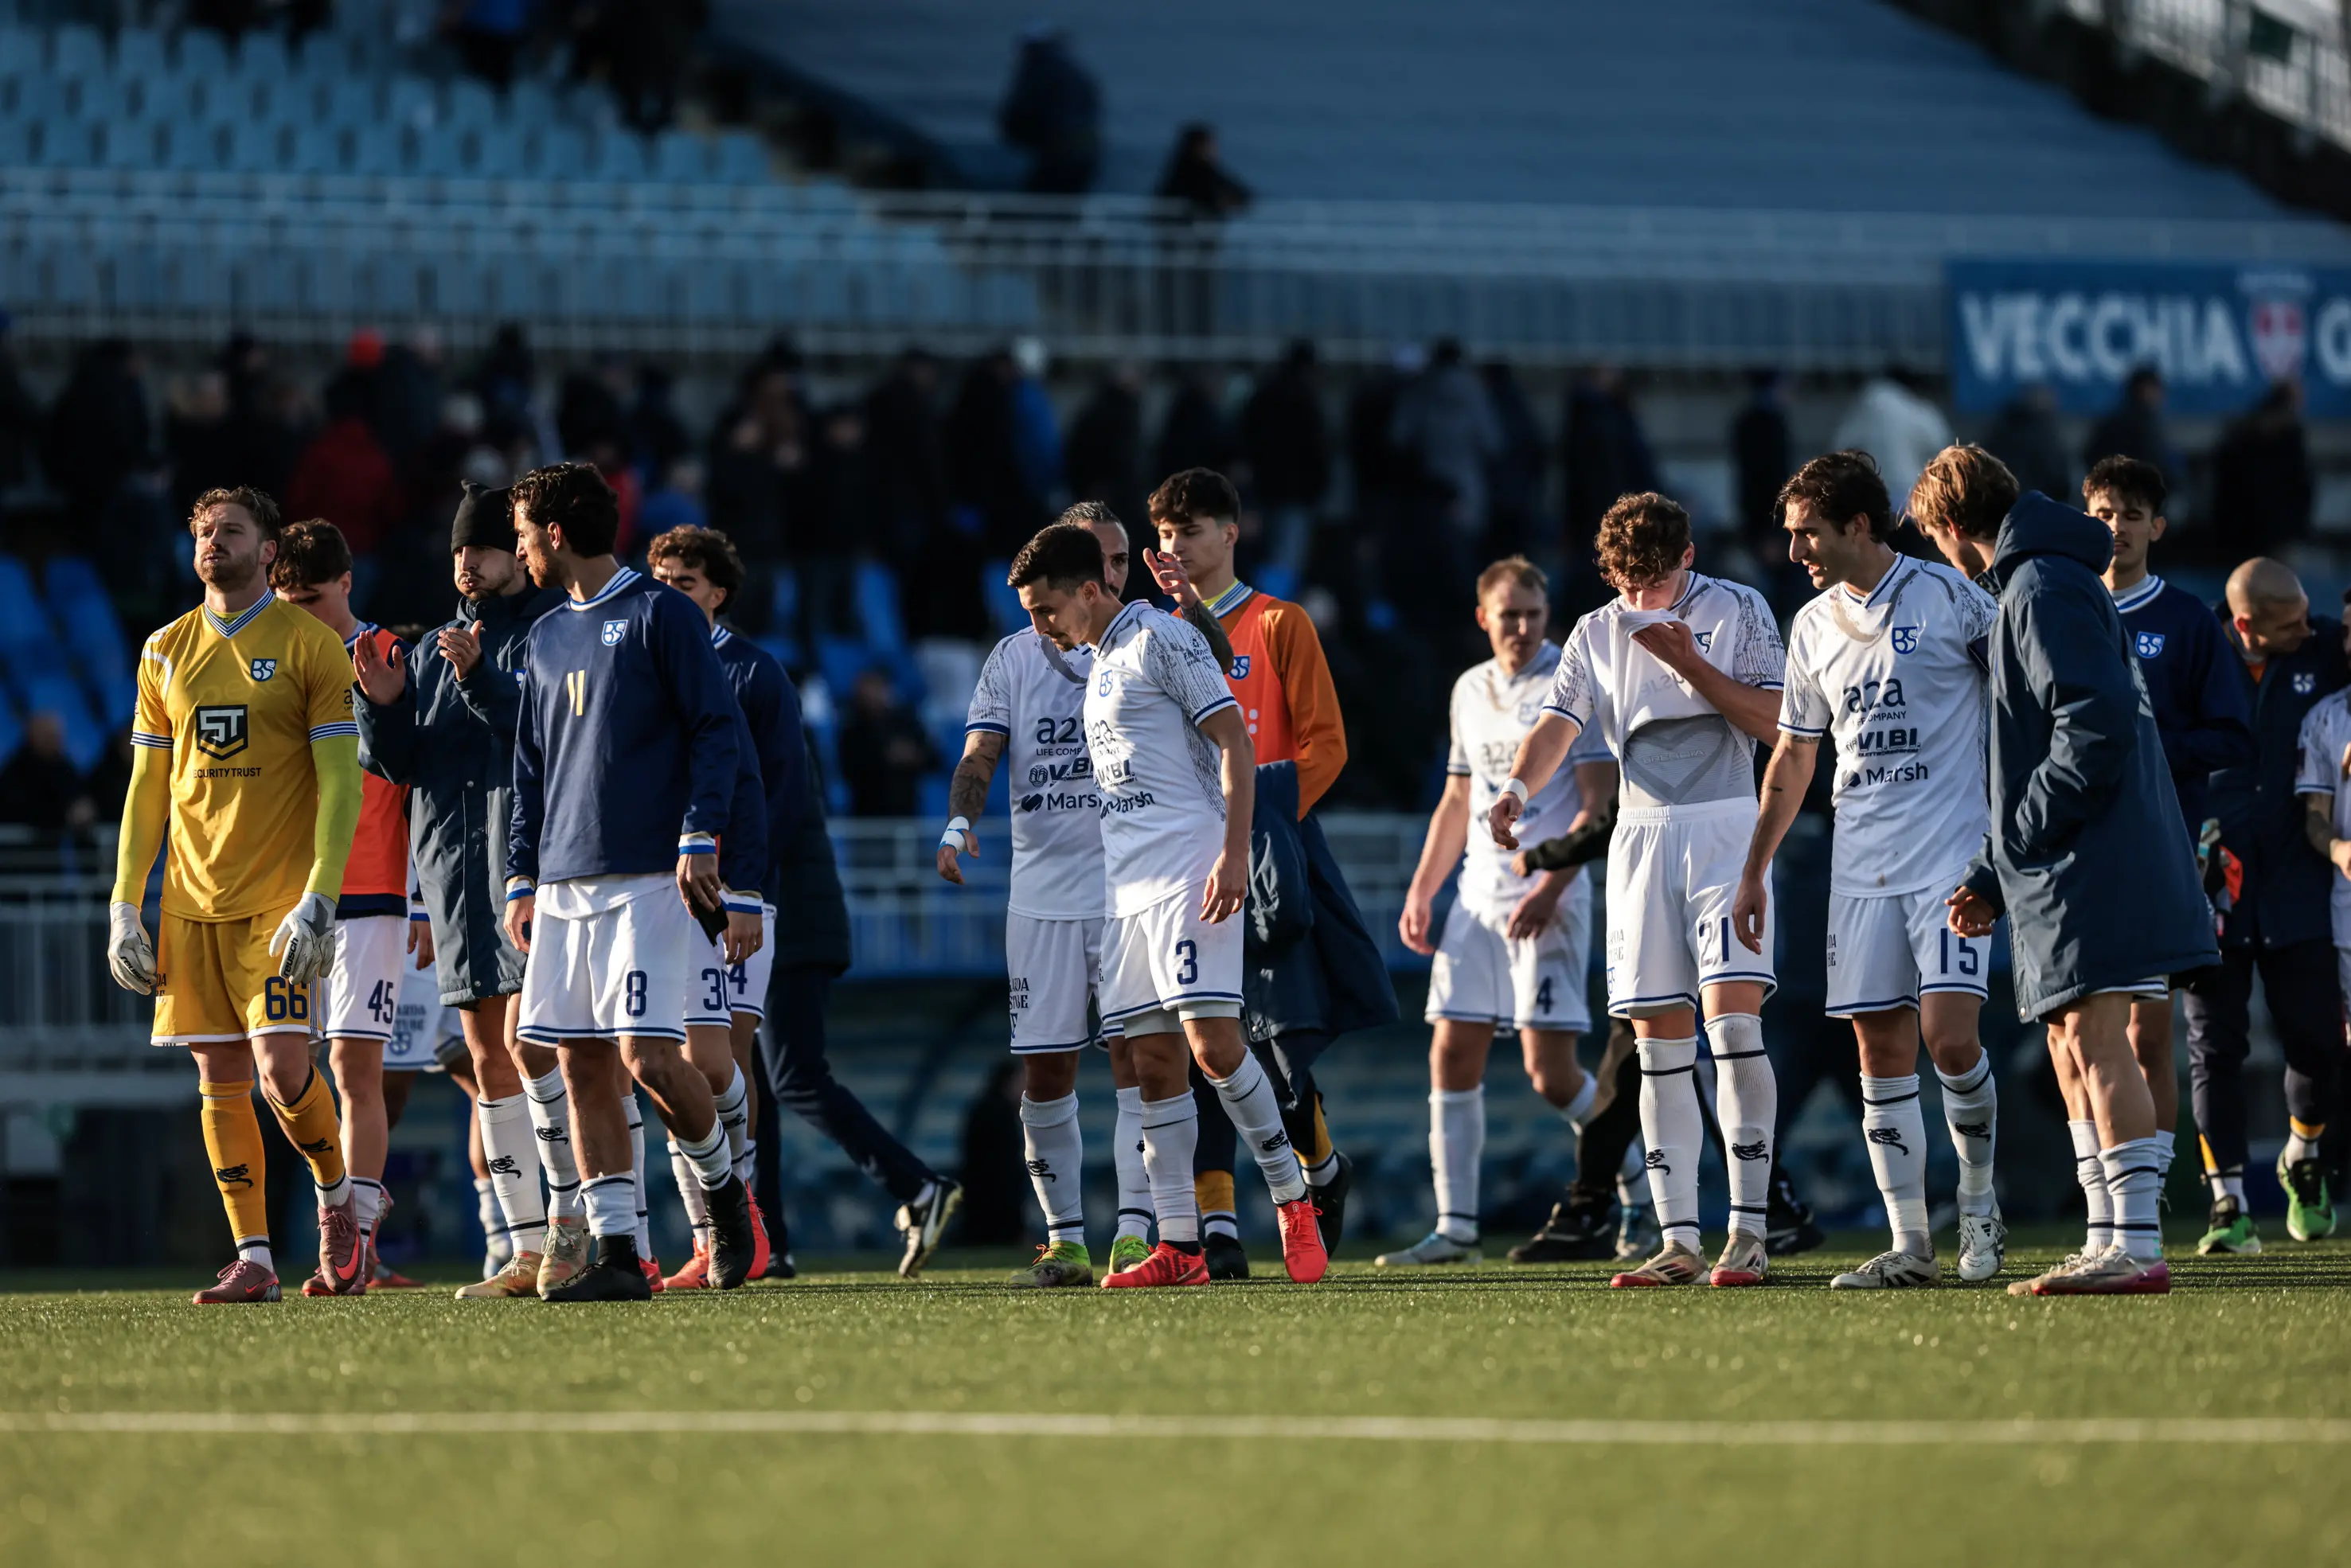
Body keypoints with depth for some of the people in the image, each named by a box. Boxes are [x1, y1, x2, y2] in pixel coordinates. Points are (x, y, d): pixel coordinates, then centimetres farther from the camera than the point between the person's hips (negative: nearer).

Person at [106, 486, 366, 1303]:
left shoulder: (310, 646, -2)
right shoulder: (167, 652, 12)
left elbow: (341, 784, -6)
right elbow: (146, 791, 15)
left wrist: (318, 900, -16)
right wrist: (124, 908, 8)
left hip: (280, 899, -5)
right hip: (191, 900, 5)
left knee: (282, 1067, -15)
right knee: (219, 1078, 2)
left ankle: (338, 1201, 11)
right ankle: (253, 1259, 6)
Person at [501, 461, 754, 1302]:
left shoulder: (661, 615, -2)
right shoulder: (547, 636, 19)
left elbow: (716, 728, -5)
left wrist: (700, 835, -14)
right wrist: (522, 877, 15)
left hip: (646, 877, -7)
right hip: (564, 883, 7)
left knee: (647, 1056, -14)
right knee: (582, 1064, 0)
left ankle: (722, 1190, 11)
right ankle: (616, 1254, 1)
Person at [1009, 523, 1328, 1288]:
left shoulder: (1161, 638, -5)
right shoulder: (1100, 662, 21)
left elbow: (1235, 744, -10)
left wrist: (1233, 853, -20)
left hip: (1191, 874, -9)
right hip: (1128, 890, 9)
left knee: (1212, 1044, -16)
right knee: (1154, 1064, 2)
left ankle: (1292, 1200, -3)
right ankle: (1179, 1247, 1)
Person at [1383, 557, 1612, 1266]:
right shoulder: (1471, 690, 15)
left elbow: (1598, 802, -11)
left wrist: (1549, 888, -20)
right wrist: (1420, 891, 17)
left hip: (1548, 901, -7)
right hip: (1478, 900, 7)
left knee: (1550, 1069, -10)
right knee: (1452, 1053, -2)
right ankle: (1456, 1228, 0)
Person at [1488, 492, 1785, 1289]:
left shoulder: (1739, 611, 2)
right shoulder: (1596, 635, 10)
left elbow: (1773, 719, -4)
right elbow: (1558, 723, -3)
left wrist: (1688, 662, -14)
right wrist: (1517, 789, -23)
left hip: (1726, 826, -4)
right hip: (1642, 831, 4)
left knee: (1733, 1016, -15)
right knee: (1659, 1040, 1)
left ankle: (1749, 1230, -12)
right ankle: (1679, 1243, 3)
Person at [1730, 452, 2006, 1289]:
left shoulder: (1950, 598, -5)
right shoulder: (1813, 627, 12)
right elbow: (1792, 756, 20)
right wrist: (1754, 870, 18)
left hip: (1952, 857, -5)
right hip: (1860, 866, 5)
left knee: (1949, 1037, -13)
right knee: (1882, 1050, 0)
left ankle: (1979, 1205, 8)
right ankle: (1910, 1245, 3)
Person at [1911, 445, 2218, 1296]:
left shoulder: (2044, 588, -11)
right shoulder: (2028, 587, 23)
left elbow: (2098, 722, -23)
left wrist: (2019, 840, -16)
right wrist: (1991, 877, 22)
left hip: (2094, 865, -11)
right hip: (2069, 869, 11)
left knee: (2095, 1038, -14)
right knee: (2073, 1042, 13)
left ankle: (2137, 1248, -19)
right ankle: (2118, 1240, 16)